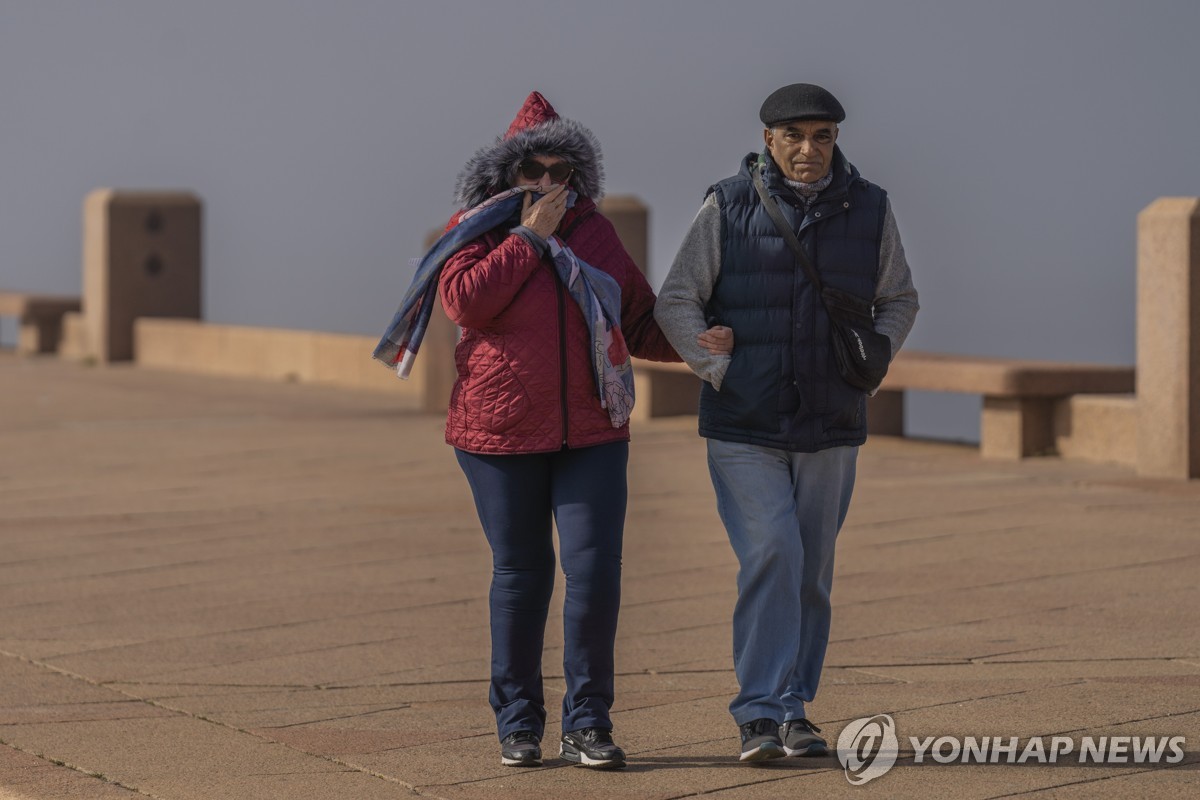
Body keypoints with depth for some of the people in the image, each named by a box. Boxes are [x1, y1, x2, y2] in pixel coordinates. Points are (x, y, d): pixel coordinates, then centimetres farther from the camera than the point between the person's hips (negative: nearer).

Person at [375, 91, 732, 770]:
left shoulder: (594, 232, 11)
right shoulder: (477, 230, 2)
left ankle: (588, 725, 2)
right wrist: (530, 236, -13)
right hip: (502, 434, -2)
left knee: (595, 572, -8)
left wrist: (693, 341, -2)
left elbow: (640, 322, 16)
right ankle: (518, 722, 17)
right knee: (520, 576, 5)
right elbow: (465, 301, -17)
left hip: (592, 435, 2)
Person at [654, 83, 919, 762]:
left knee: (813, 571, 9)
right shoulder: (729, 208, -4)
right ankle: (762, 713, -12)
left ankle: (795, 707, 19)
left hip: (832, 427, 3)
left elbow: (900, 300, 17)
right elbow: (677, 302, 1)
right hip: (744, 426, -3)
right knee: (771, 555, -15)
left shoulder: (870, 209, 4)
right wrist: (719, 371, -8)